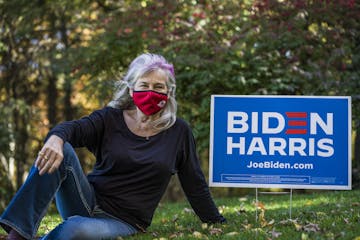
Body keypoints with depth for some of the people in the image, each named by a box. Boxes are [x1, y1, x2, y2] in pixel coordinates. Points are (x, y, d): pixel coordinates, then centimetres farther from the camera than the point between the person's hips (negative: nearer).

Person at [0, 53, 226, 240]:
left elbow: (195, 184, 11)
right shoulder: (110, 118, 4)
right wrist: (55, 138, -39)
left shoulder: (179, 131, 4)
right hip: (89, 203, 2)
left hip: (124, 221, -2)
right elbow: (73, 128, -15)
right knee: (60, 150, -27)